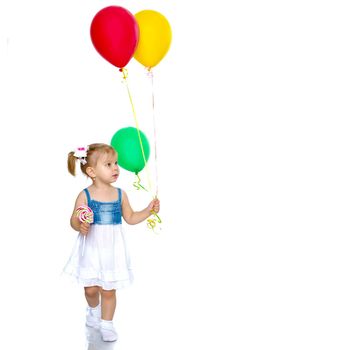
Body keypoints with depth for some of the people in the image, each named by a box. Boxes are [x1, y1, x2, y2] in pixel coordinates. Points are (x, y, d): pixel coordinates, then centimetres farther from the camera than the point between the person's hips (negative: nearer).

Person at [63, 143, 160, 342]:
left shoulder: (120, 194, 1)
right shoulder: (85, 195, -8)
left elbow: (130, 218, 11)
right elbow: (74, 220, -5)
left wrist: (149, 211, 0)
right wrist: (80, 227, -26)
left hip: (112, 249, 2)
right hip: (91, 249, -1)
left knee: (109, 290, 5)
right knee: (91, 289, 7)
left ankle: (106, 323, 24)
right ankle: (94, 310, 40)